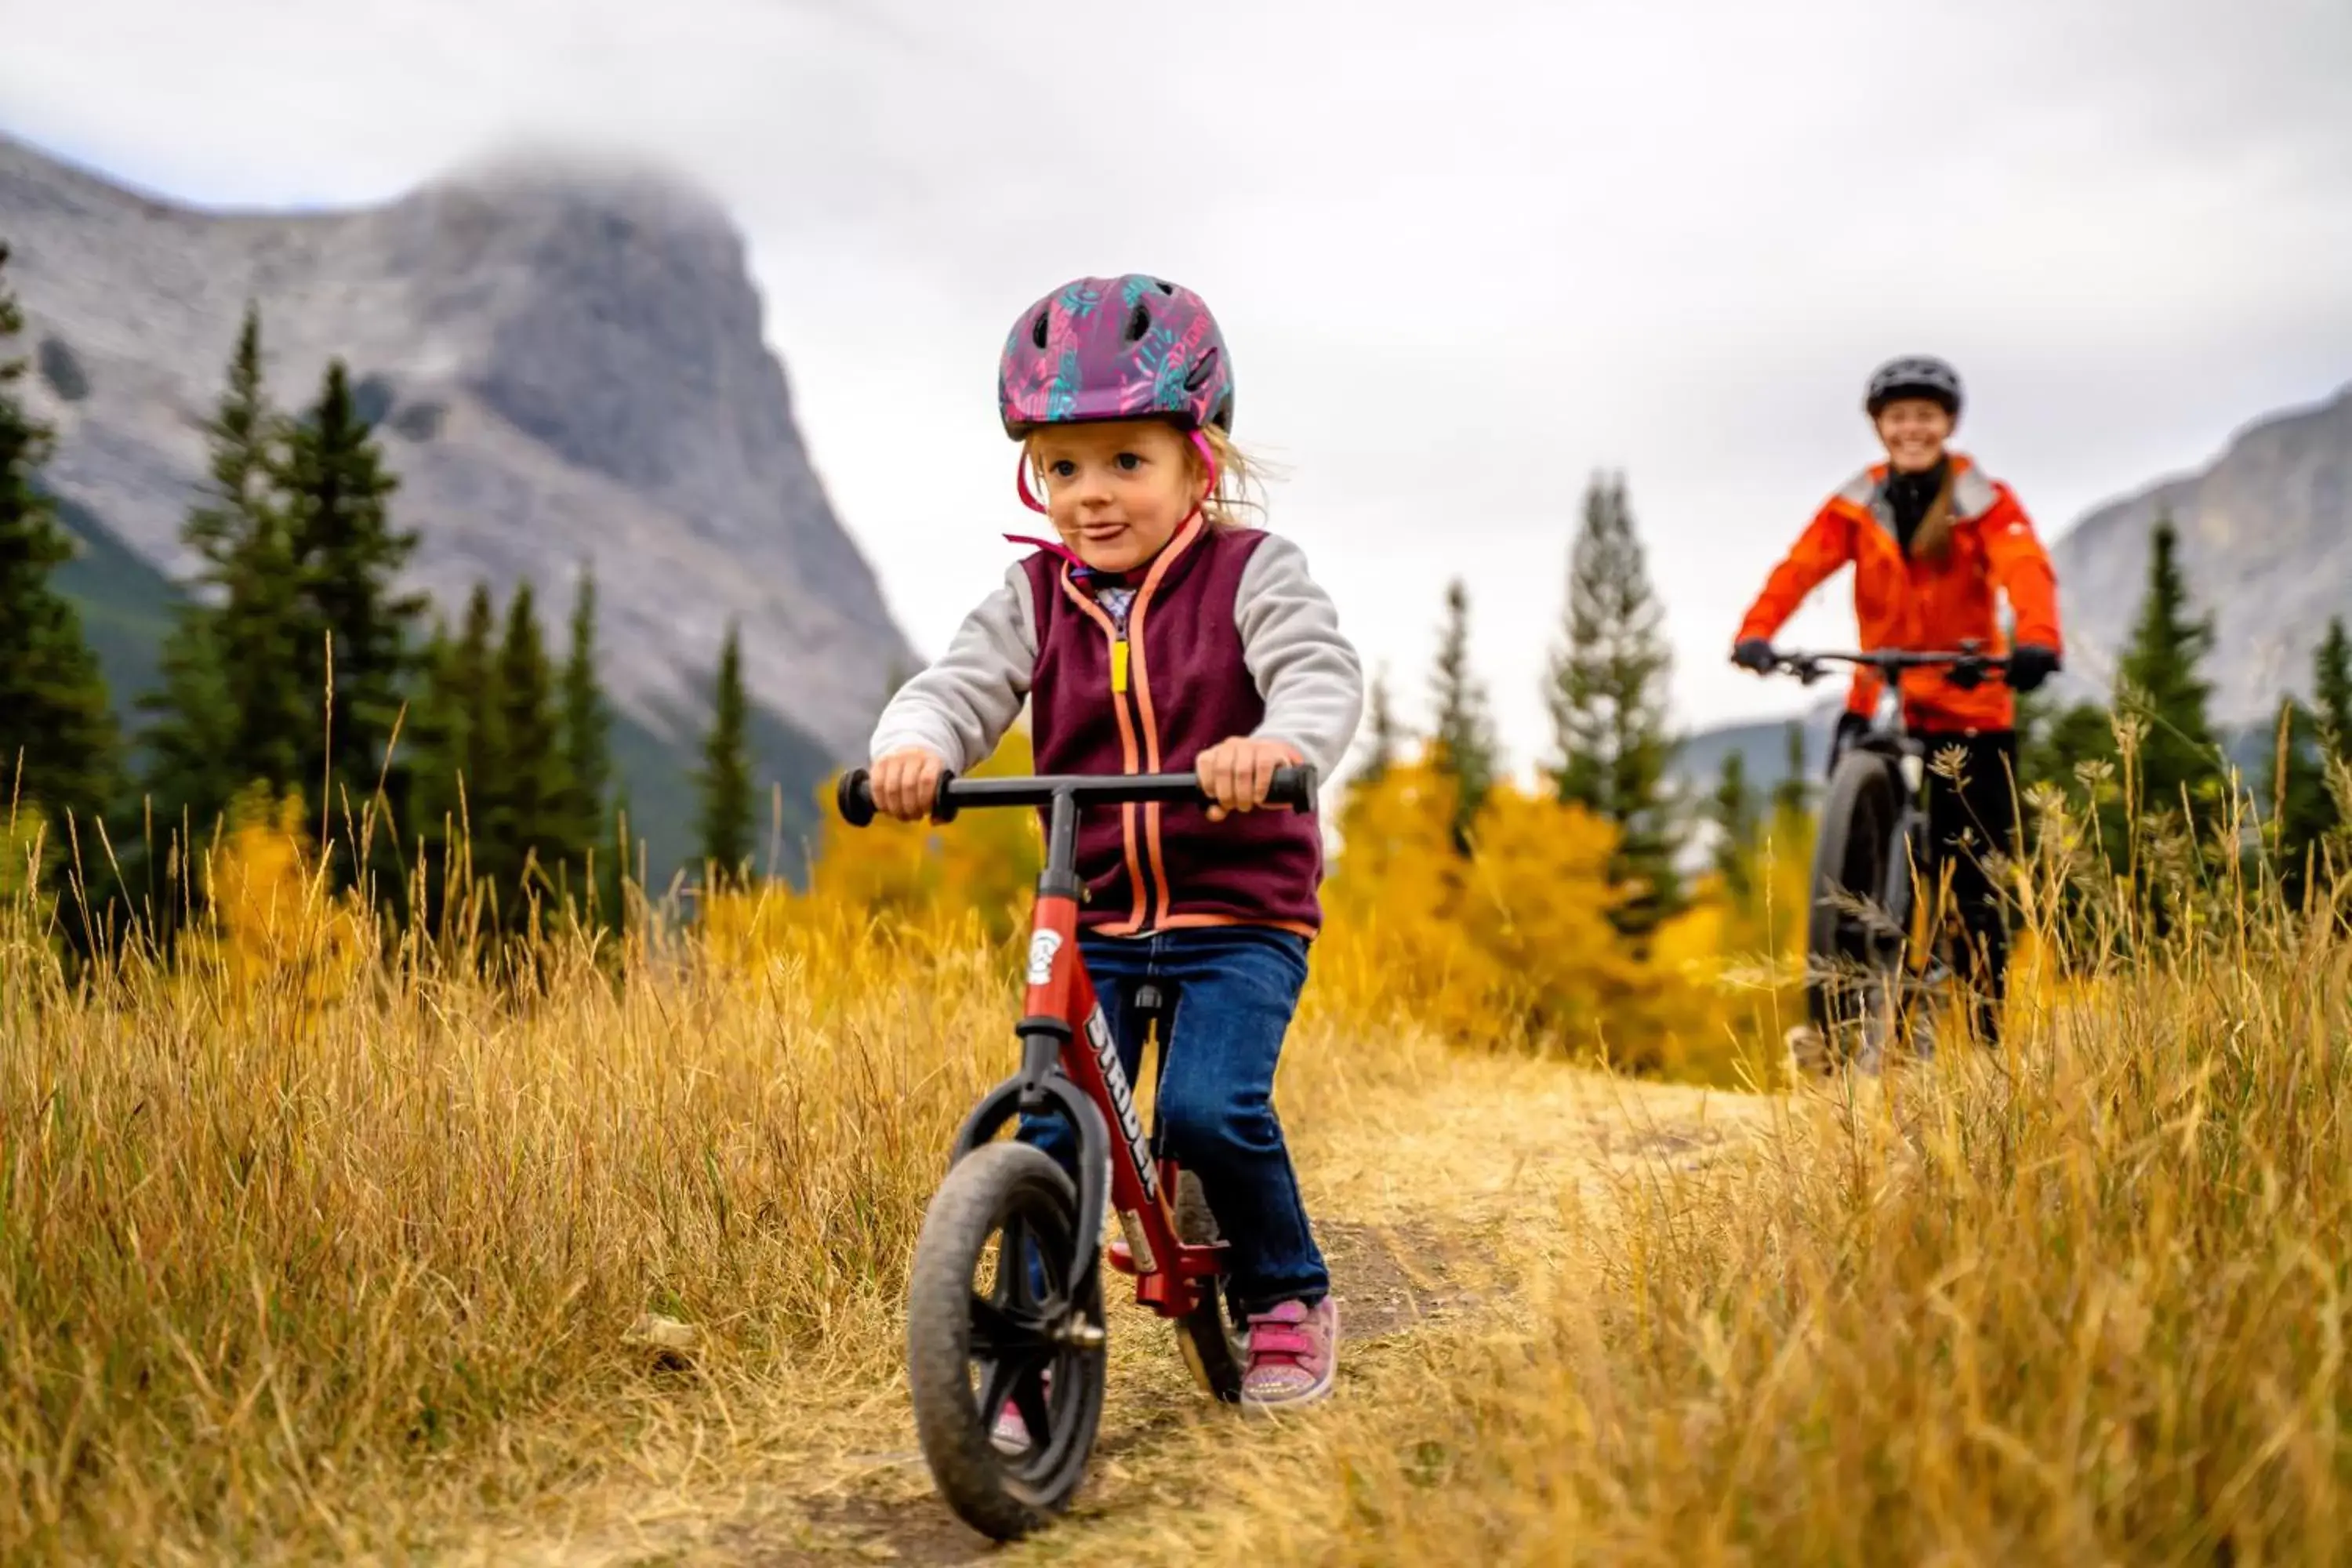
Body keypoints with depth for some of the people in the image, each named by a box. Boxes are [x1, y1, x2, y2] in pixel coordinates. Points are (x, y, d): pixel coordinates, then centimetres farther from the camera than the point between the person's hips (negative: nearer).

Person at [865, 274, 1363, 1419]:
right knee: (1053, 1127, -8)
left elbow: (1322, 675, -19)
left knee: (1210, 1107, -20)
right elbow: (961, 683, -6)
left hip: (1241, 917, -3)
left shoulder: (1251, 573, -4)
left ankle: (1288, 1298, 7)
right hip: (1094, 923, 3)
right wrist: (912, 744, -31)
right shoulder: (1034, 597, 6)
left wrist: (1278, 744, -43)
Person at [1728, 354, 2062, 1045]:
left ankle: (1988, 1030, 14)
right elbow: (1799, 569, -13)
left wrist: (2036, 641, -43)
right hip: (1881, 702, 2)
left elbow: (2027, 571, -22)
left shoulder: (1987, 503, -5)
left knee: (1971, 879, 1)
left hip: (1969, 708, -1)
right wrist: (1754, 632, -33)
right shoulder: (1857, 506, 1)